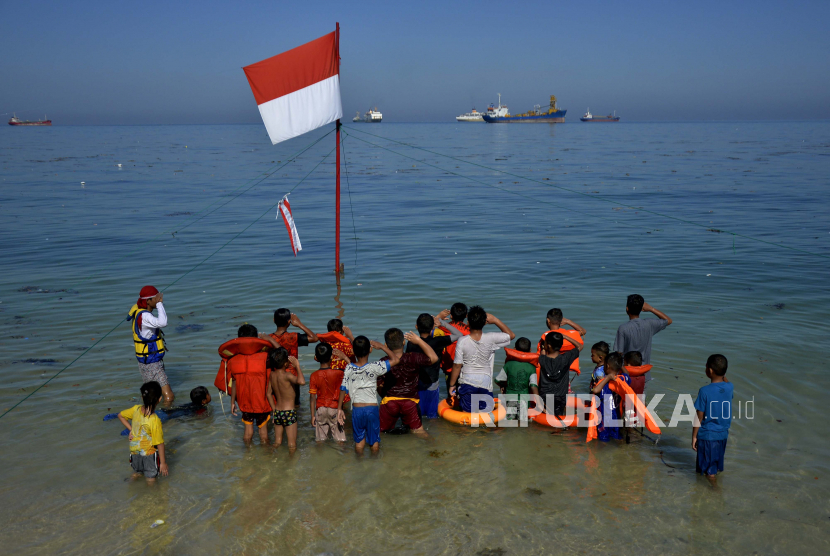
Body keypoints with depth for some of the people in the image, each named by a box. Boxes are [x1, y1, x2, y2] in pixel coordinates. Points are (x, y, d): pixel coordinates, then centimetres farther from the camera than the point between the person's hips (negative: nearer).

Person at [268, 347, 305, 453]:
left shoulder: (272, 374, 0)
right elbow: (301, 381, -38)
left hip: (277, 412, 6)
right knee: (292, 445, 4)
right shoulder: (287, 375, -21)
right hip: (289, 412, -6)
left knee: (277, 442, 19)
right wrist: (297, 365, -28)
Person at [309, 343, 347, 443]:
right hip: (335, 409, -2)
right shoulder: (338, 373, -14)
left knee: (320, 439, 11)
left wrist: (312, 415, 1)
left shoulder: (314, 375, -8)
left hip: (320, 409, 2)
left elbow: (312, 397, -6)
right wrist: (345, 357, -2)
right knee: (339, 440, 7)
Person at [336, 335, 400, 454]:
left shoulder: (349, 368, -7)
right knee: (374, 440, 17)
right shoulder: (374, 367, -15)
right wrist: (381, 346, -3)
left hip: (356, 409, 2)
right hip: (372, 408, -2)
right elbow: (395, 359, -11)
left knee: (359, 440, 17)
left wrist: (339, 409, 6)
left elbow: (343, 389, -3)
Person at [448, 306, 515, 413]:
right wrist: (495, 320, -3)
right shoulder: (490, 338, -14)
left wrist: (452, 385, 3)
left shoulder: (462, 342, -16)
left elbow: (457, 366, -10)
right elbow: (511, 335, 2)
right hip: (485, 382, 1)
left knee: (466, 413, 8)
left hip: (467, 381, -1)